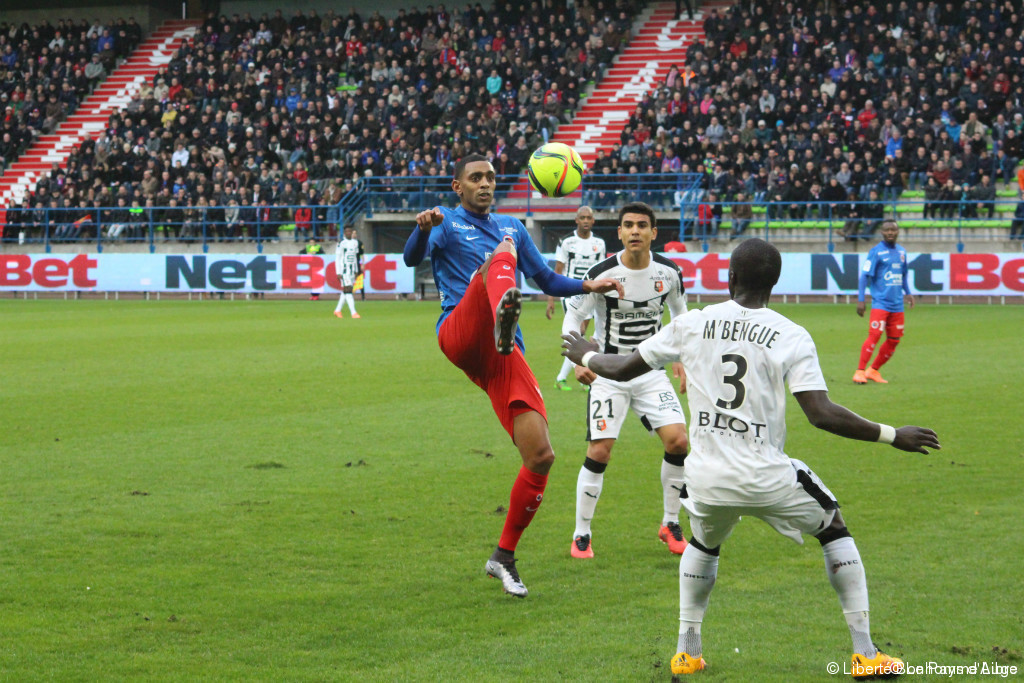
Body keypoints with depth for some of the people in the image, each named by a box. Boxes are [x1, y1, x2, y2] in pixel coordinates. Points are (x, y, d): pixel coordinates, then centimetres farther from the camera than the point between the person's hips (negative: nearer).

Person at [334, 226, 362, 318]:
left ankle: (337, 310, 22)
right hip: (343, 269, -7)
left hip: (352, 269, 7)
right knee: (348, 290, -11)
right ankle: (353, 312, -15)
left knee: (345, 291, 10)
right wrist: (338, 273, -13)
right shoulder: (341, 243, -9)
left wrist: (356, 271, 17)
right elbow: (337, 258, -9)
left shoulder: (355, 242, 11)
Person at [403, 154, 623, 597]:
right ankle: (502, 316, -70)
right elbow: (412, 258, -8)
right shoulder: (447, 222, 12)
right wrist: (422, 228, -30)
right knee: (501, 255, -32)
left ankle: (504, 557, 11)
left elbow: (548, 281, 34)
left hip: (504, 356, 5)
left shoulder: (512, 227, 28)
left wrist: (589, 286, 16)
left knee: (541, 456, -7)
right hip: (460, 335, -5)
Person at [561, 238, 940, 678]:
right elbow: (821, 414, -14)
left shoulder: (691, 325, 1)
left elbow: (623, 369, 11)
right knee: (834, 528, 20)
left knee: (703, 543, 34)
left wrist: (587, 357, 33)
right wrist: (891, 436, -5)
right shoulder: (791, 337, -7)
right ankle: (865, 653, 14)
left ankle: (687, 651, 28)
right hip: (768, 477, -2)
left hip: (706, 477, 3)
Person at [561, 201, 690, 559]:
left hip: (651, 371, 3)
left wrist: (681, 358, 5)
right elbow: (572, 317, -6)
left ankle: (670, 524, 8)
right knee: (599, 451, -11)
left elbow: (680, 312, 14)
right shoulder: (601, 274, -15)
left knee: (678, 439, -11)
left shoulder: (669, 272, -4)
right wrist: (578, 361, -19)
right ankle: (581, 535, 4)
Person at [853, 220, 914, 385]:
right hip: (880, 302, -7)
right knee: (874, 335, -17)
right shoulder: (876, 251, -6)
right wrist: (860, 300, -13)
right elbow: (865, 276, -8)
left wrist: (907, 292, 16)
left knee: (894, 340, 6)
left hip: (897, 305, 7)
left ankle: (873, 371, 18)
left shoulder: (901, 252, 13)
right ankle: (860, 372, -14)